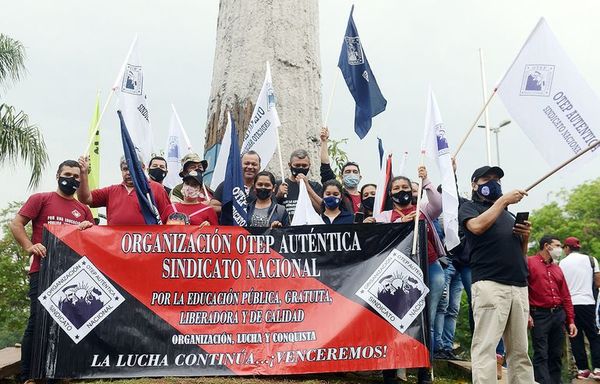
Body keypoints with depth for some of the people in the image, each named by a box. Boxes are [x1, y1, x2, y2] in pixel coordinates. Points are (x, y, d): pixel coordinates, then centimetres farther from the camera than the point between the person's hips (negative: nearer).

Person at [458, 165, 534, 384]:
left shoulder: (509, 215, 29)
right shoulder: (469, 207, 11)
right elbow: (477, 226, -12)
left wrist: (525, 237, 7)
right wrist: (503, 200, -5)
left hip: (519, 286, 6)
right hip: (489, 284, -6)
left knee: (520, 351, 3)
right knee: (485, 347, -12)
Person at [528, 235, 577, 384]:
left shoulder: (557, 268, 20)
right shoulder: (529, 262, 0)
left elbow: (566, 296, 18)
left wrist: (571, 320, 13)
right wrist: (526, 313, -16)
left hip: (559, 315, 7)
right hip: (539, 315, -6)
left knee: (556, 355, 9)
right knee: (541, 355, -6)